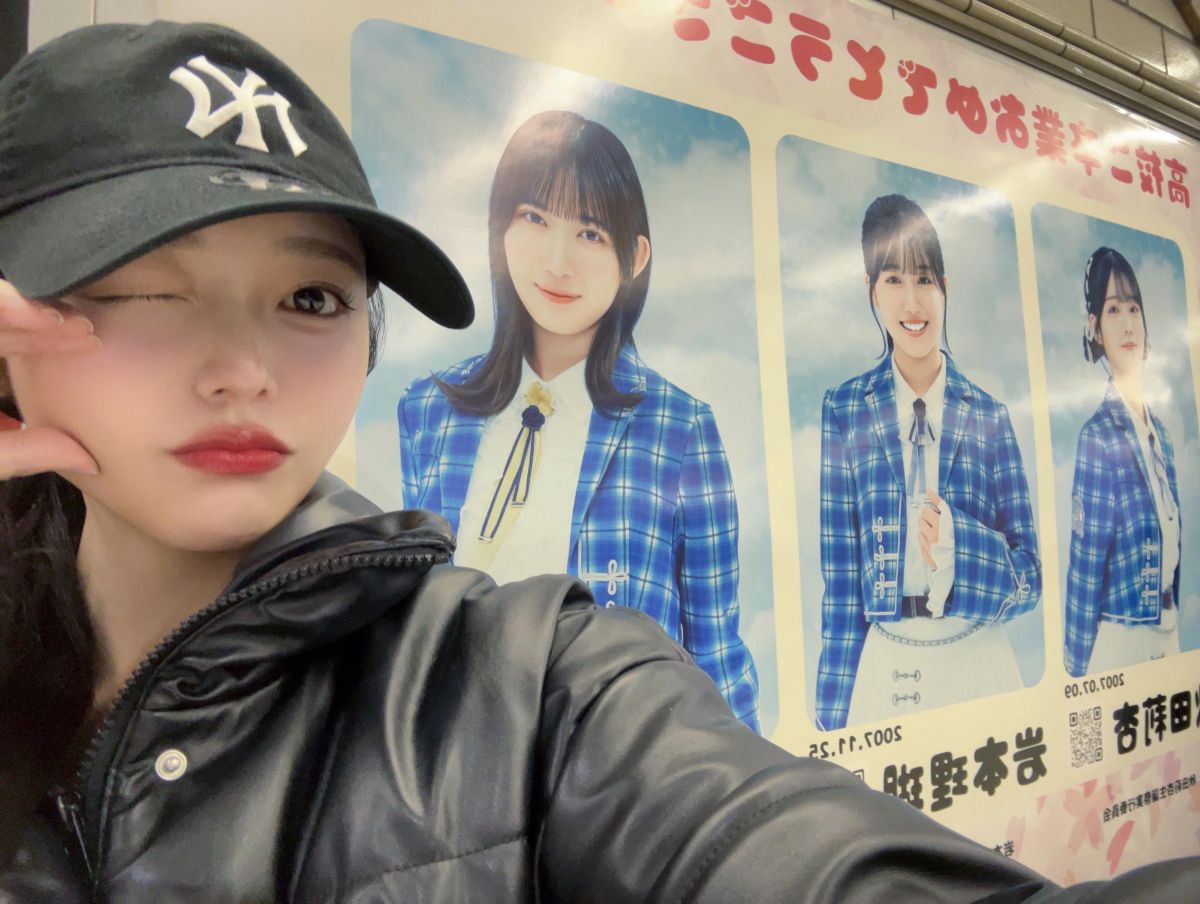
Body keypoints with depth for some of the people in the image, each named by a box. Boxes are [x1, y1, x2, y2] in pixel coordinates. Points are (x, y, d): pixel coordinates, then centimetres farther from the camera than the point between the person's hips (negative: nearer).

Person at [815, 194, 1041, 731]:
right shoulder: (843, 412, -3)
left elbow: (1029, 579, 1)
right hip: (881, 671, -1)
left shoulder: (989, 417, 0)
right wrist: (833, 723, -3)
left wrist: (957, 544, -21)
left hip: (980, 665, 1)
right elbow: (839, 584, -3)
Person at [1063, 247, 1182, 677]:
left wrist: (1174, 625, 15)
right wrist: (1078, 667, -13)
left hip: (1169, 630, 7)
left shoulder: (1160, 432, 7)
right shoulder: (1098, 436, -15)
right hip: (1121, 636, -7)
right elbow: (1085, 564, -15)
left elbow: (1173, 543, 14)